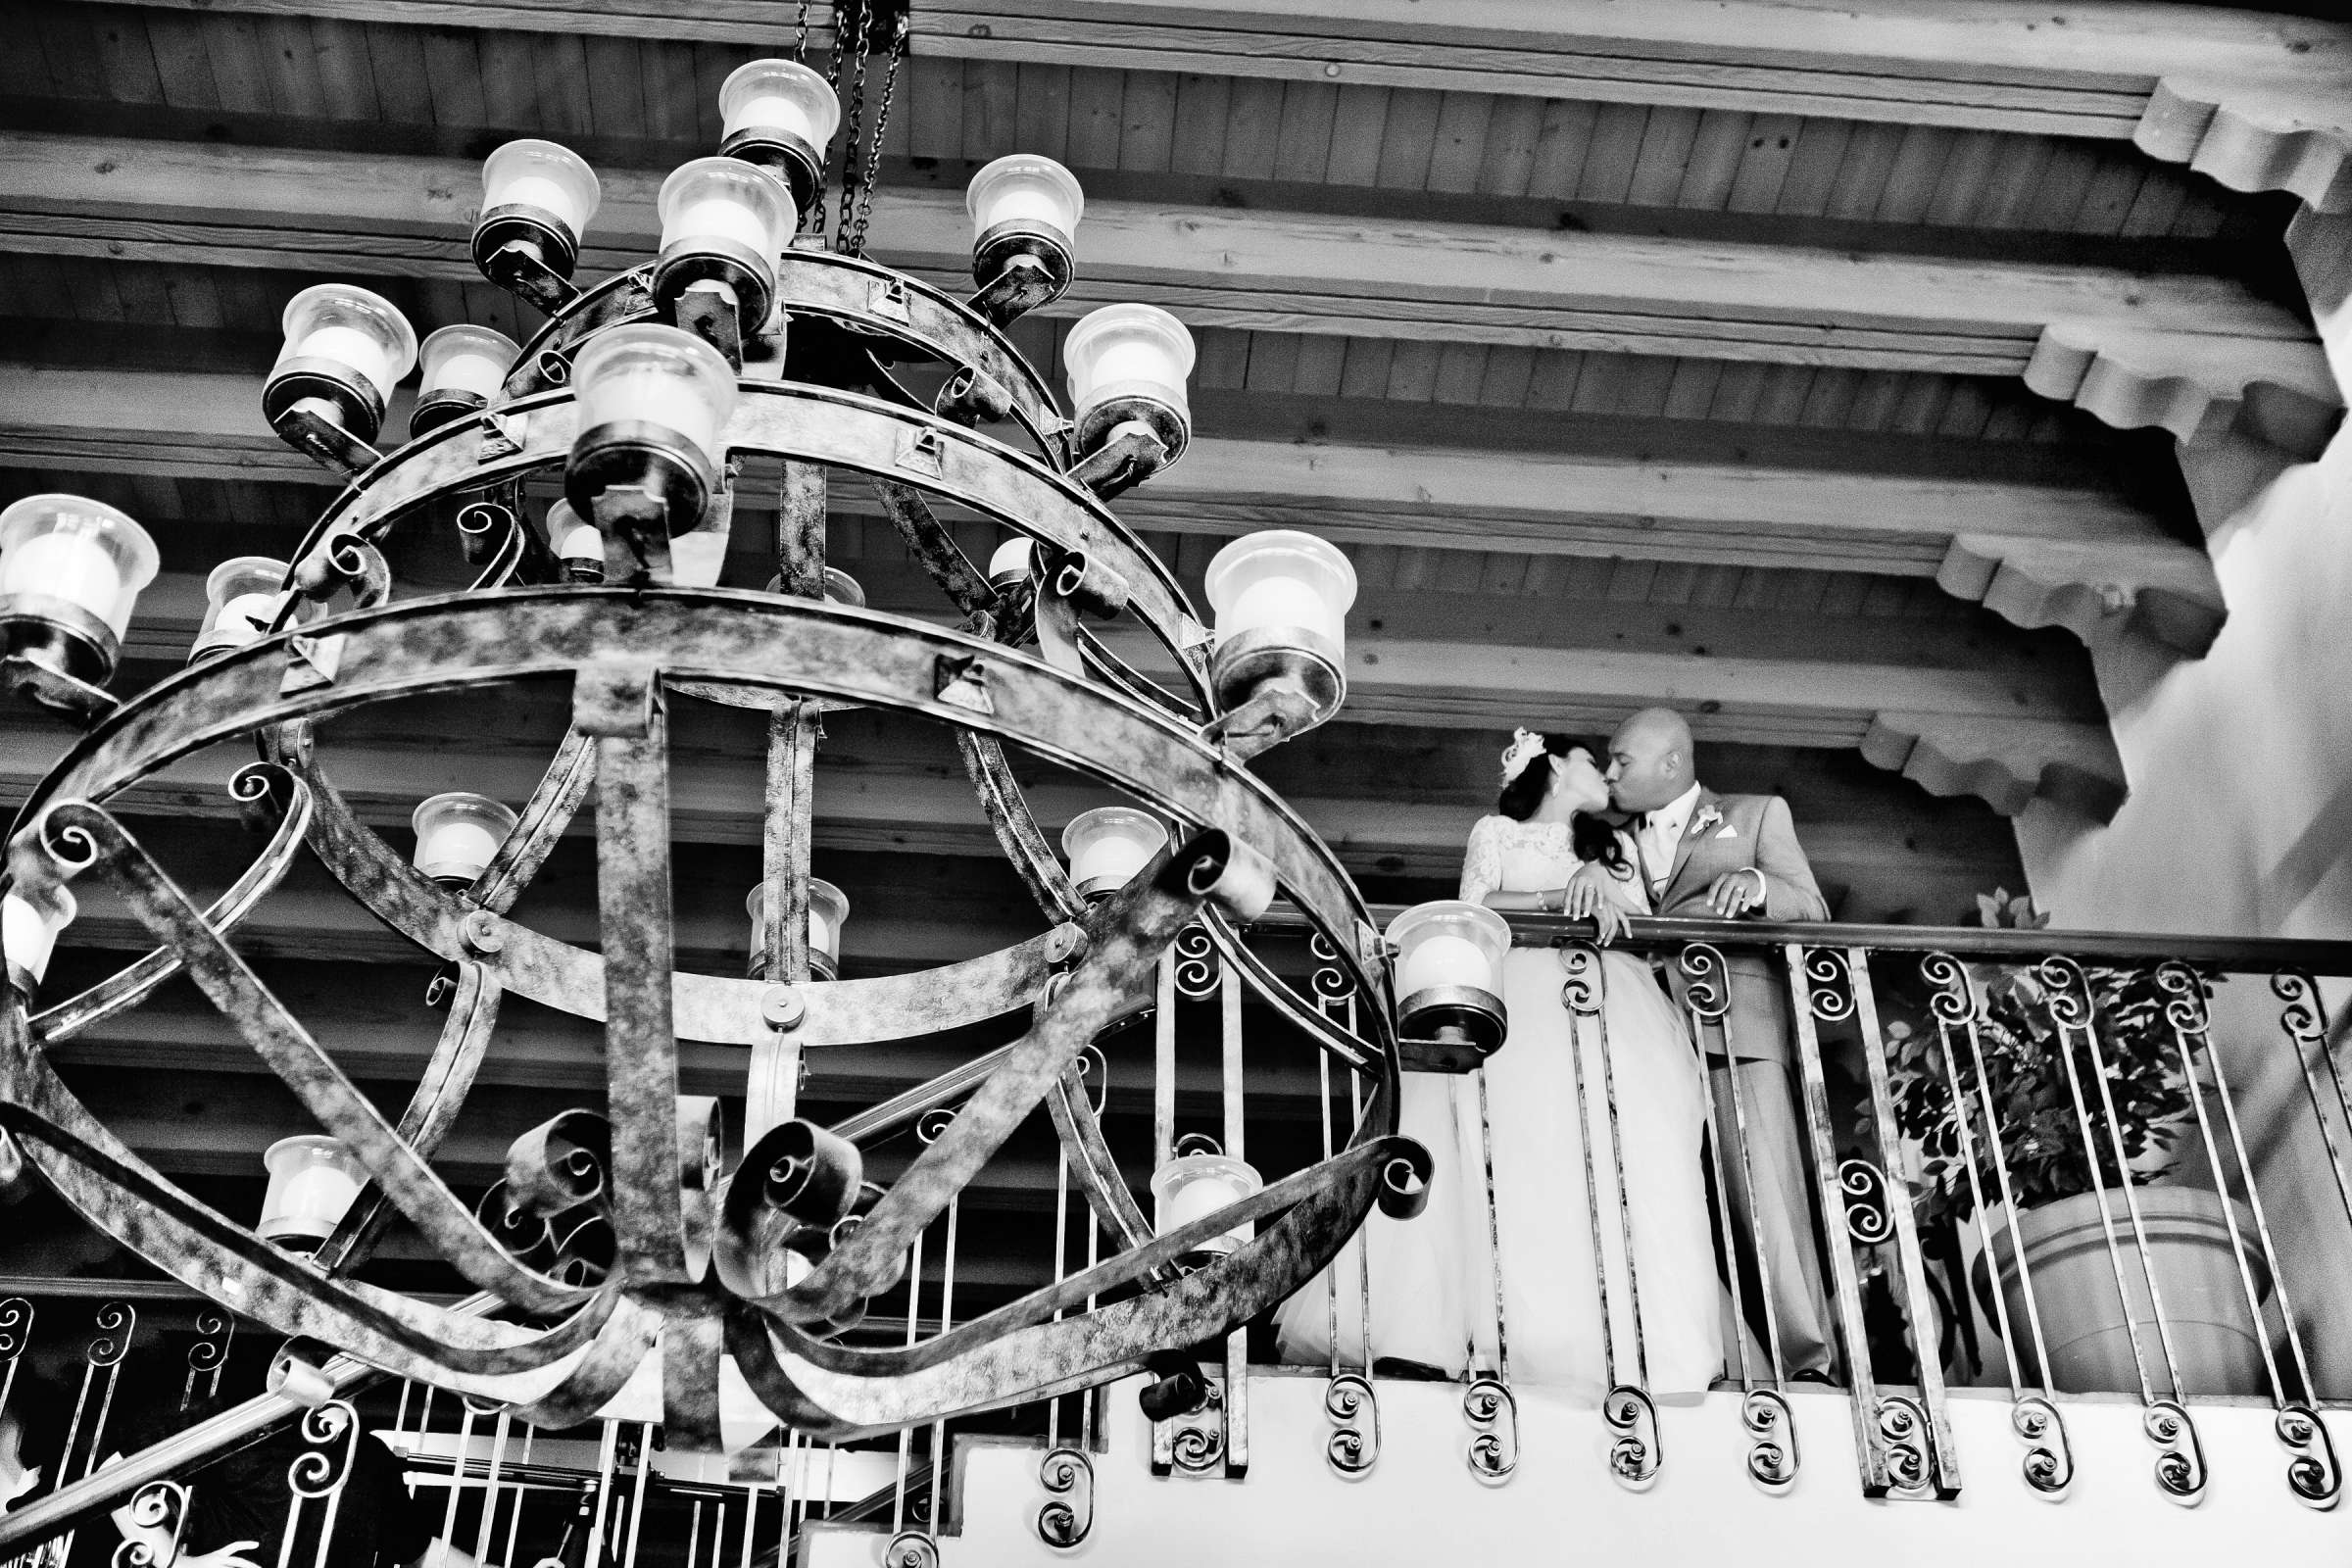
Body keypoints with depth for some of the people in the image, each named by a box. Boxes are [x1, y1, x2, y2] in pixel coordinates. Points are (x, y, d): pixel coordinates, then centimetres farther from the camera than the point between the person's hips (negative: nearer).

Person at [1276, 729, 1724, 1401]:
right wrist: (1561, 895, -2)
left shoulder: (1614, 844, 35)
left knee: (1624, 1150, -23)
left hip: (1610, 1004, 3)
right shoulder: (1497, 832, 26)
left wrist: (1599, 876, 2)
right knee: (1523, 1151, -26)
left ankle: (1644, 1339, -34)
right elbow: (1475, 907, 9)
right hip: (1520, 993, -3)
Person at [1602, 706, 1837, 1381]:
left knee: (1765, 1194, -15)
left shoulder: (1757, 814, 20)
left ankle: (1807, 1364, -16)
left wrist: (1757, 885, -9)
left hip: (1736, 1028, -3)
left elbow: (1813, 912, 11)